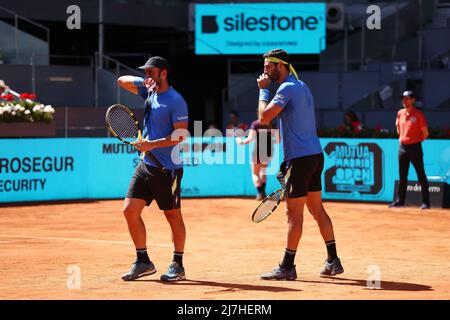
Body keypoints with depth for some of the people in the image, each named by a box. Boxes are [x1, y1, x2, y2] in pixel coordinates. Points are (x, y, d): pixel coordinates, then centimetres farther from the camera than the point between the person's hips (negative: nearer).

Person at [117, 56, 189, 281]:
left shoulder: (175, 100, -12)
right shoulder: (149, 90, 11)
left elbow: (180, 134, -18)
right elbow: (122, 81, 18)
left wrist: (152, 144, -24)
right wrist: (143, 82, 0)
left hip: (167, 168, -7)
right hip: (146, 164, 8)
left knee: (173, 215, 3)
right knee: (130, 210, 1)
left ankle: (178, 266, 14)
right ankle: (143, 262, 10)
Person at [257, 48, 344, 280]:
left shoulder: (287, 88, -12)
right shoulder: (302, 87, 18)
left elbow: (264, 117, -18)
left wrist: (263, 90, -5)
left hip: (300, 158, -9)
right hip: (315, 155, 9)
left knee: (294, 213, -5)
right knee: (317, 209, 12)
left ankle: (287, 268, -1)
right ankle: (333, 261, 14)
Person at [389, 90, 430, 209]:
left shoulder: (418, 114, -9)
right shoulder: (400, 113, 8)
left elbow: (425, 133, -5)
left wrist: (417, 141, 2)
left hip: (415, 147, -6)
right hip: (402, 147, 6)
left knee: (421, 176, -4)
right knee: (402, 176, 12)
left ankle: (426, 202, -3)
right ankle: (400, 200, 19)